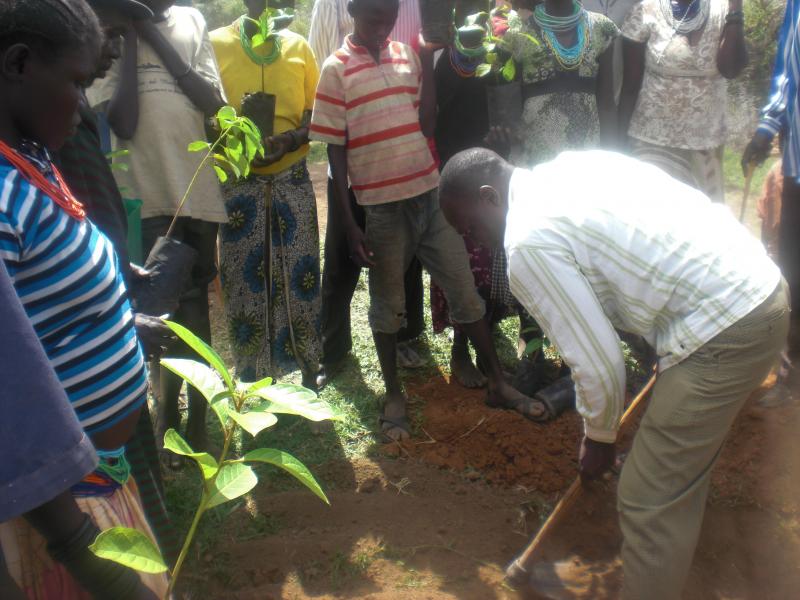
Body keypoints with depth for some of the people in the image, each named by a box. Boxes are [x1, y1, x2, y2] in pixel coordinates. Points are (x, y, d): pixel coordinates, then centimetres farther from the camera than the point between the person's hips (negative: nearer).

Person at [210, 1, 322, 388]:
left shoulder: (297, 45, 7)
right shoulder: (216, 44, -1)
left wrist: (291, 139, -13)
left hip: (292, 178, 2)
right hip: (238, 182, -2)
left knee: (300, 276, 7)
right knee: (244, 280, 4)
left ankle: (308, 377, 23)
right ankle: (252, 382, 20)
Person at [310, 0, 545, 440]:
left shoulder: (407, 55, 8)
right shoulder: (337, 69, -3)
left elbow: (427, 126, 5)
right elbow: (336, 151, -4)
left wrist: (428, 61, -1)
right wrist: (350, 225, -8)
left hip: (431, 195, 4)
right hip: (381, 207, -3)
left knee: (465, 293, 9)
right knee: (387, 305, 10)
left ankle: (499, 385, 22)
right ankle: (394, 394, 28)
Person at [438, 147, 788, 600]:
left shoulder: (528, 244, -15)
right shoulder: (568, 167, 12)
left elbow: (598, 362, -14)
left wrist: (599, 438, 5)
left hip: (722, 330, -10)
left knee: (651, 502, 1)